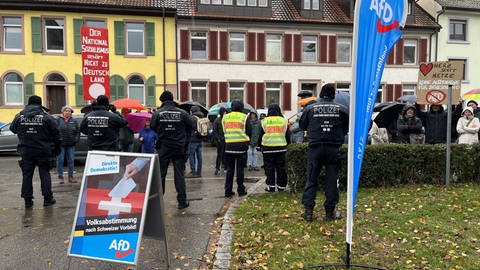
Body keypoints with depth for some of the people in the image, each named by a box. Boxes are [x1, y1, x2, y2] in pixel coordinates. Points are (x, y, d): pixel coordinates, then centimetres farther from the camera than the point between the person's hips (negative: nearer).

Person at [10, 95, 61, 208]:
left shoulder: (19, 116, 1)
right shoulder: (46, 117, -7)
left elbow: (13, 129, 17)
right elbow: (55, 133, -5)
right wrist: (57, 148, 6)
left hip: (25, 151, 2)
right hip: (42, 151, -2)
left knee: (27, 175, 9)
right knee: (44, 174, 7)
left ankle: (28, 200, 11)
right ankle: (48, 198, 9)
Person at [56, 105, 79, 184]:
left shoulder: (74, 121, 10)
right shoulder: (58, 120, 2)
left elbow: (78, 131, 12)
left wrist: (76, 139, -1)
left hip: (71, 144, 3)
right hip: (61, 144, -3)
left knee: (71, 160, 6)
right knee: (60, 160, 2)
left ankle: (71, 177, 15)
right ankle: (60, 177, 10)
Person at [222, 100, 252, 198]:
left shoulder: (225, 117, 7)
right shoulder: (244, 117, -4)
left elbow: (223, 131, 12)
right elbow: (249, 131, -2)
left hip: (229, 146, 3)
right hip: (241, 146, -3)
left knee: (229, 169, 9)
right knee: (240, 169, 5)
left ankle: (228, 191, 10)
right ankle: (241, 190, 12)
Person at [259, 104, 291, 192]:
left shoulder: (264, 121, -1)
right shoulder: (284, 120, 2)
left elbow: (260, 135, 5)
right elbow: (287, 135, 8)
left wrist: (260, 145, 16)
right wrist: (287, 144, 19)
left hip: (268, 148, -1)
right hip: (281, 148, 1)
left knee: (269, 168, 5)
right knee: (281, 168, 8)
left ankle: (271, 186, 5)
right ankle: (281, 186, 13)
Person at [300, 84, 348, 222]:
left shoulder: (310, 108, -2)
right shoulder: (341, 109, 0)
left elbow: (302, 125, 11)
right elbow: (347, 128, 10)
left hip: (315, 148, 0)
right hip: (334, 149, 1)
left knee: (311, 179, 6)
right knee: (332, 180, 8)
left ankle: (308, 211, 5)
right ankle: (330, 212, 14)